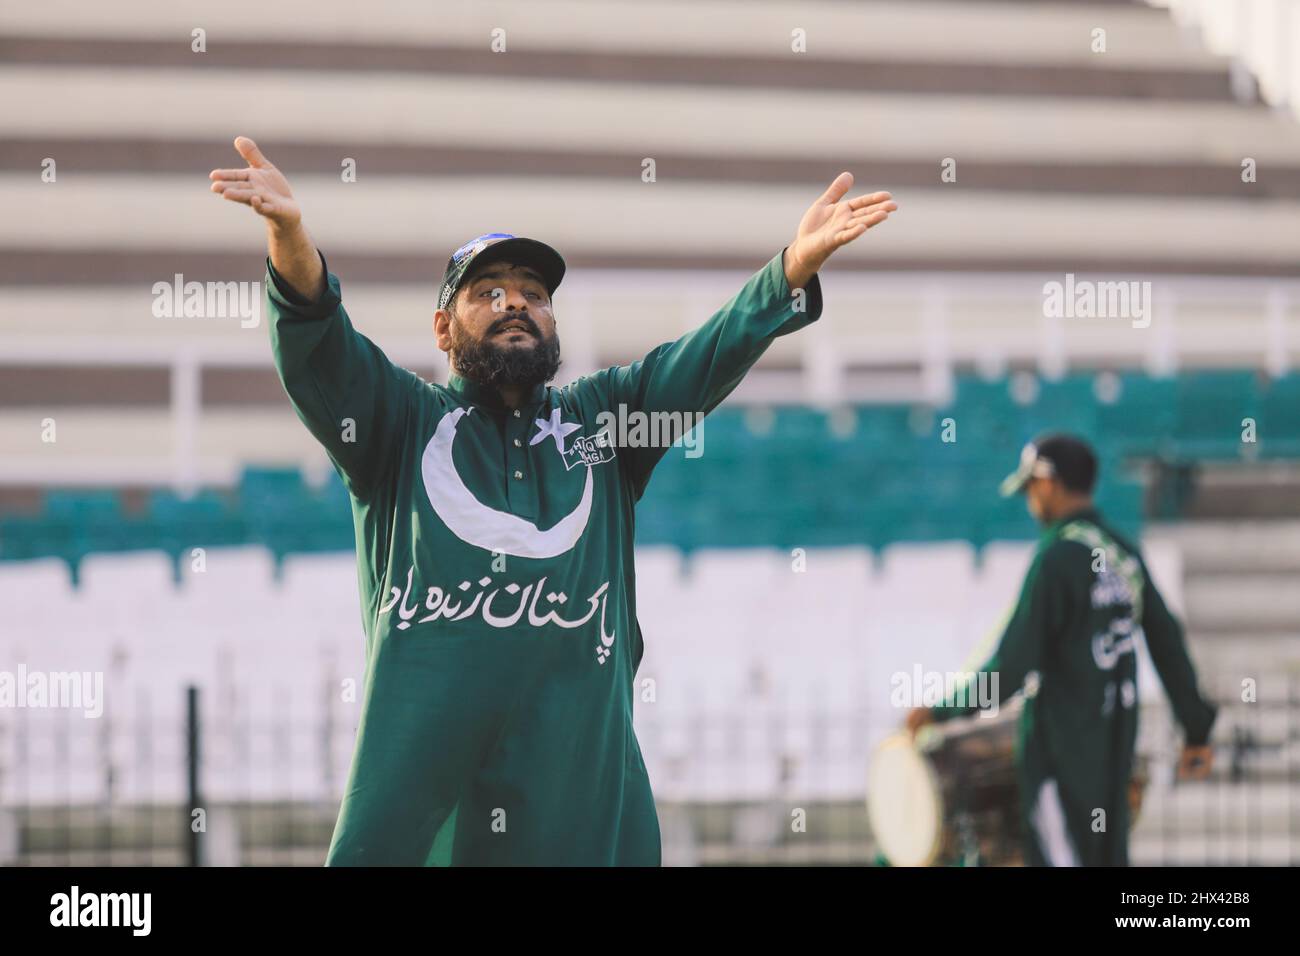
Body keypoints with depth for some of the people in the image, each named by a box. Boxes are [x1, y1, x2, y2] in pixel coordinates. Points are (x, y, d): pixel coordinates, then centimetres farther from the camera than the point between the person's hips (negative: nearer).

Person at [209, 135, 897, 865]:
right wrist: (290, 235, -24)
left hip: (582, 755, 2)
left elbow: (711, 355, 9)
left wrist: (795, 267, -10)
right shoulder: (401, 420, 14)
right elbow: (316, 343, -3)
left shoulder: (603, 416, 21)